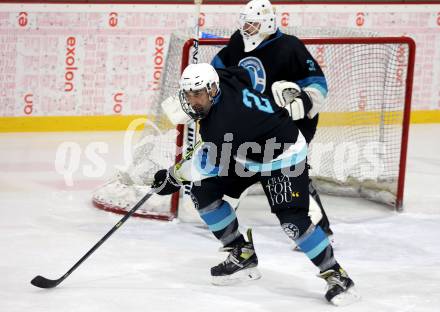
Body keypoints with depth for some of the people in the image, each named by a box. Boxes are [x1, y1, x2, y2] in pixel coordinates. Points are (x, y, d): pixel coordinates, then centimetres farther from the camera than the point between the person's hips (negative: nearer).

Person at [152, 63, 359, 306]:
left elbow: (208, 163, -25)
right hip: (246, 154, 10)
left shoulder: (223, 120, -36)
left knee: (293, 222, -24)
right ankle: (243, 256, 10)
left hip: (283, 156, -10)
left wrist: (173, 176, -11)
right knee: (202, 191, 0)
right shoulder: (224, 79, -13)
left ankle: (335, 275, -10)